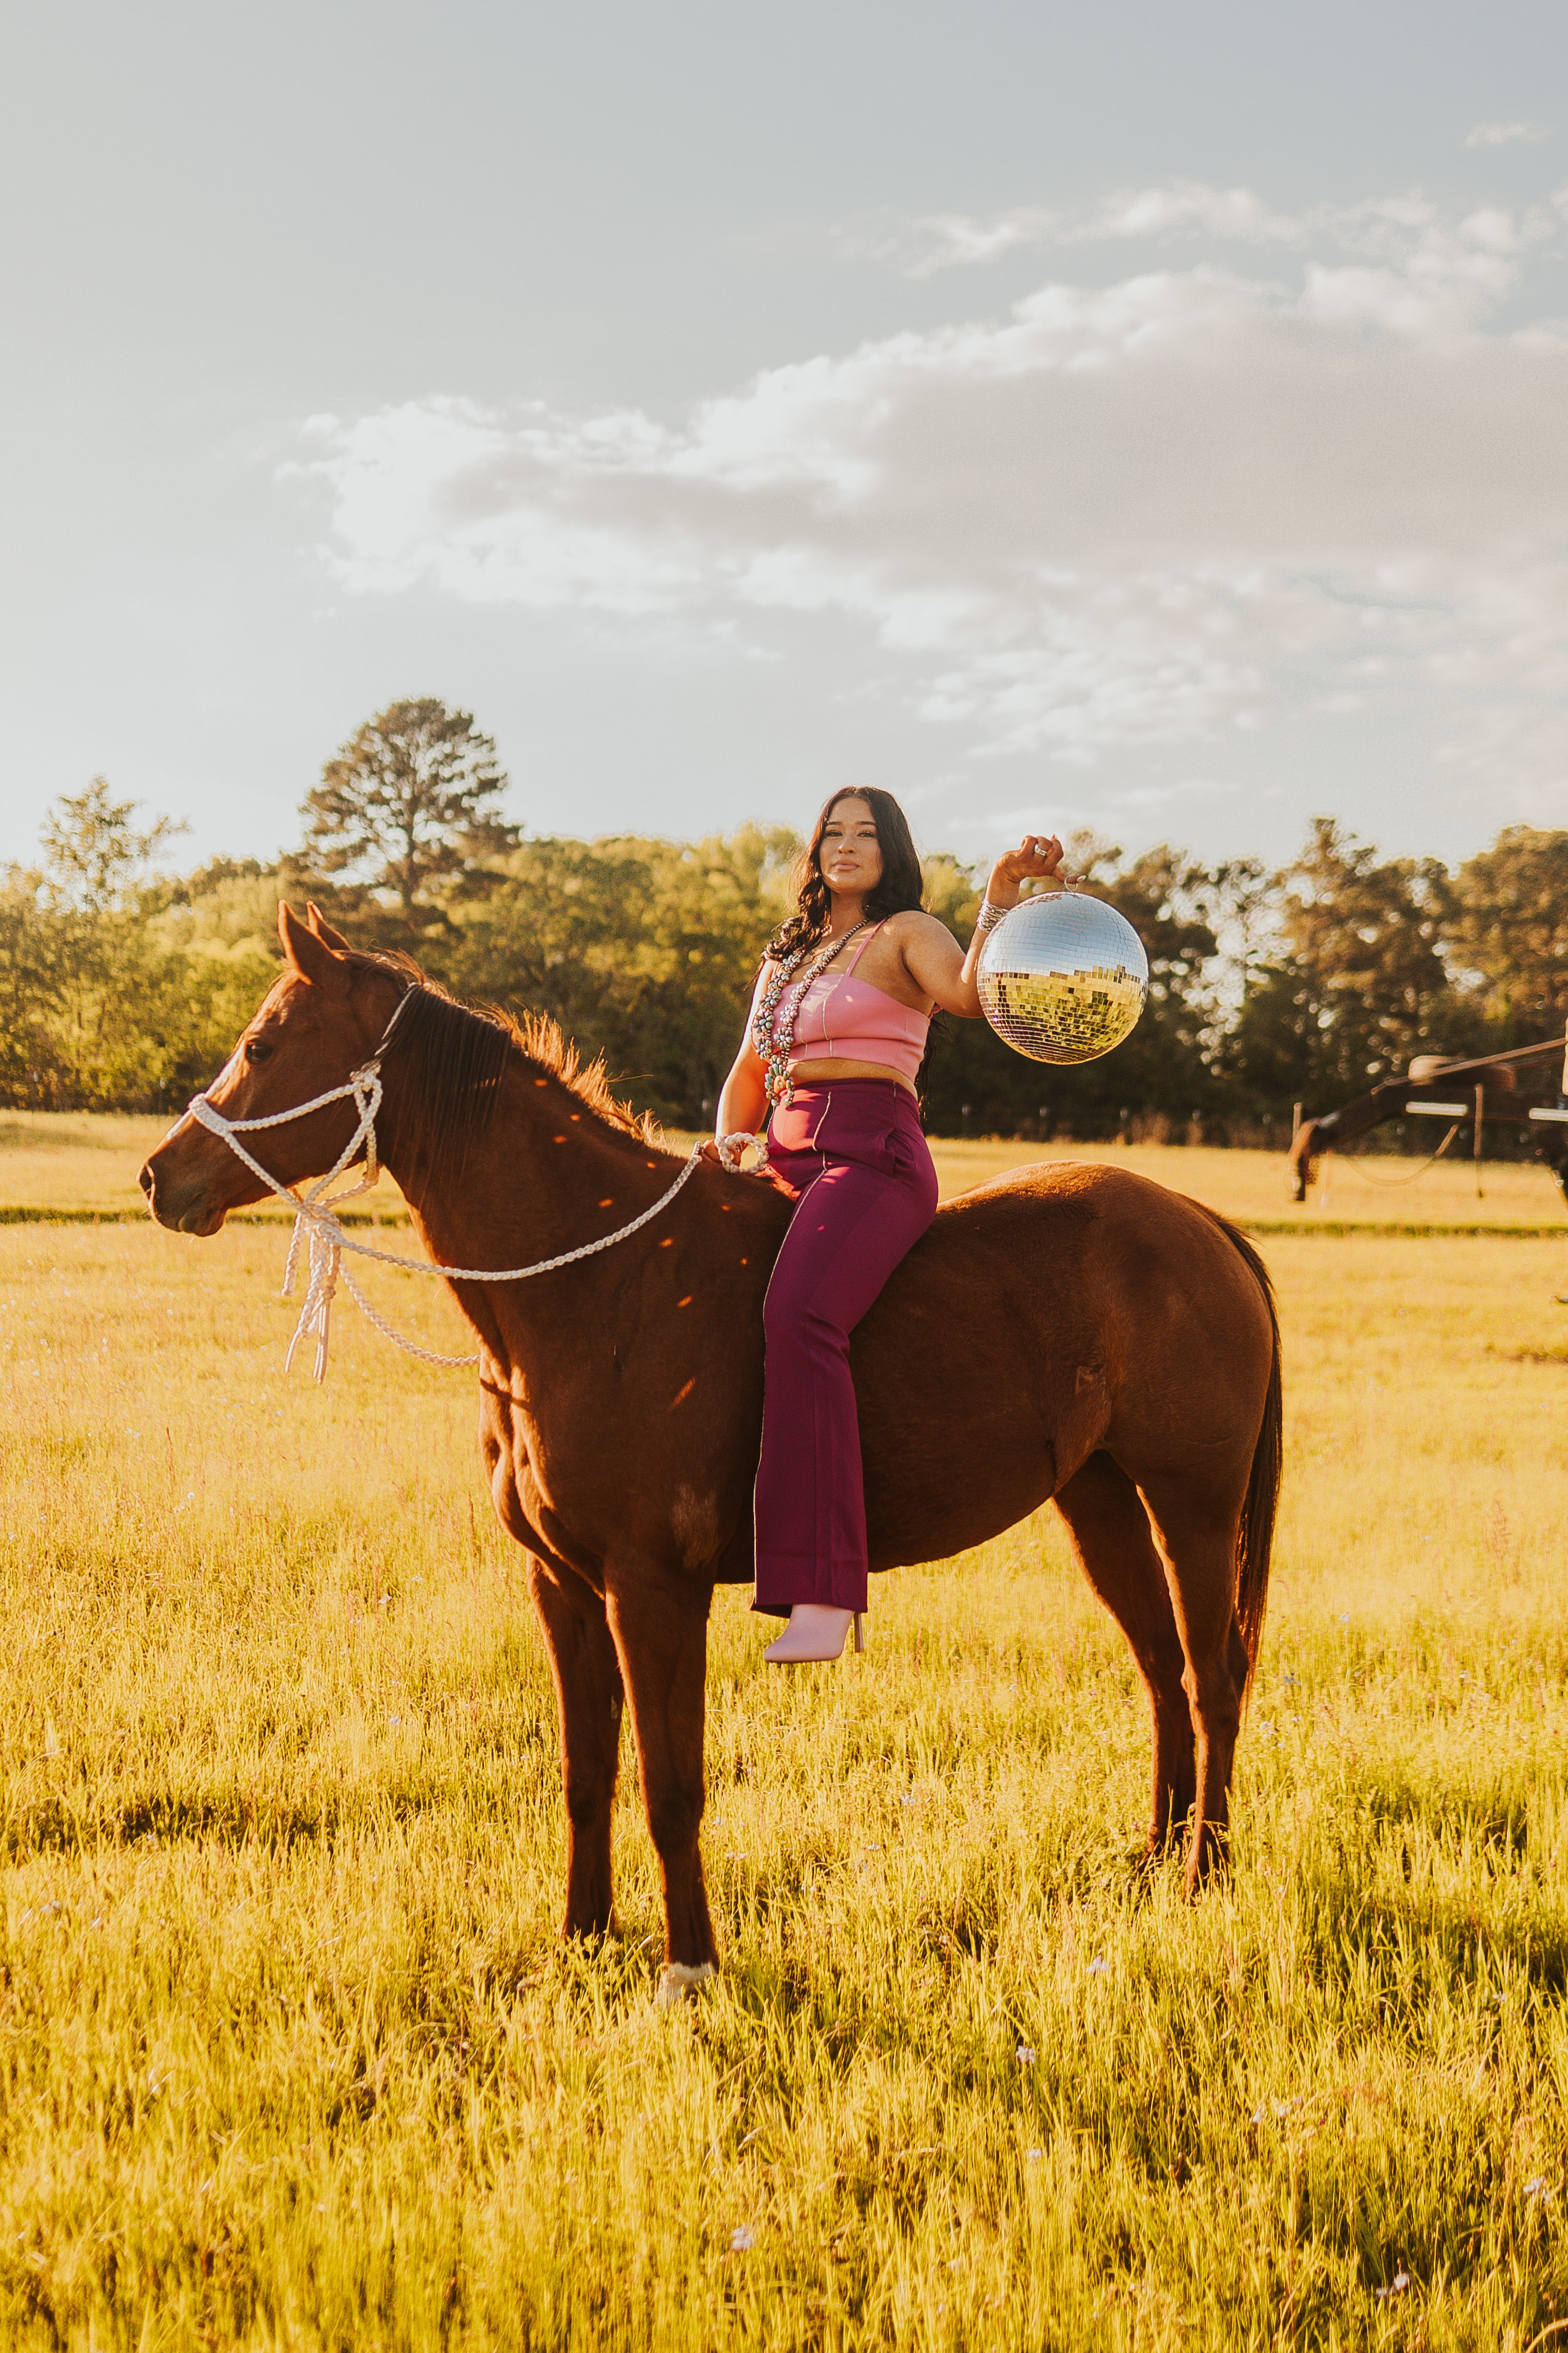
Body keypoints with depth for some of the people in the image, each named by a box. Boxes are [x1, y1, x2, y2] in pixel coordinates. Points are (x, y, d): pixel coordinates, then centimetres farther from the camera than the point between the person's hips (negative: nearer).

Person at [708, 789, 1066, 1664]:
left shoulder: (909, 933, 5)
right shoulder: (786, 958, 26)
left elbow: (972, 993, -16)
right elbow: (749, 1072, 27)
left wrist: (1003, 894, -30)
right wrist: (731, 1136, 7)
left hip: (873, 1157, -9)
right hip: (785, 1164, 9)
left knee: (800, 1314, -32)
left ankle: (825, 1596, -41)